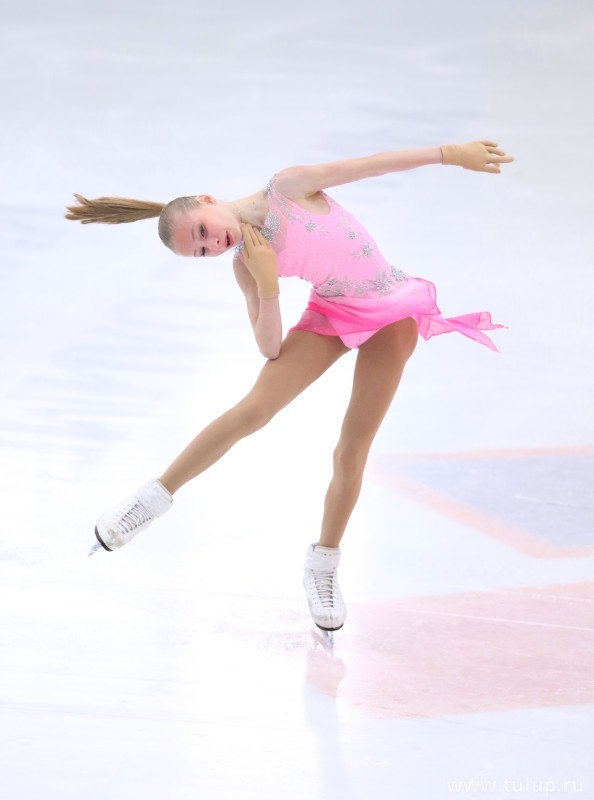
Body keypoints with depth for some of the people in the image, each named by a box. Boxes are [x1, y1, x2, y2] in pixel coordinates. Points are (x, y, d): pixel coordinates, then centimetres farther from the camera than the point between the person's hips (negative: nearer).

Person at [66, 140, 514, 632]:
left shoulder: (288, 188, -15)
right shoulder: (245, 265, -6)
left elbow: (374, 163, -10)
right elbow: (270, 348, -10)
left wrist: (451, 153, -12)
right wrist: (267, 285, -24)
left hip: (391, 317, -2)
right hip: (331, 314, 2)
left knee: (353, 449, -4)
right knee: (254, 409, -14)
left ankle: (323, 566, 11)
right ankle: (157, 497, 0)